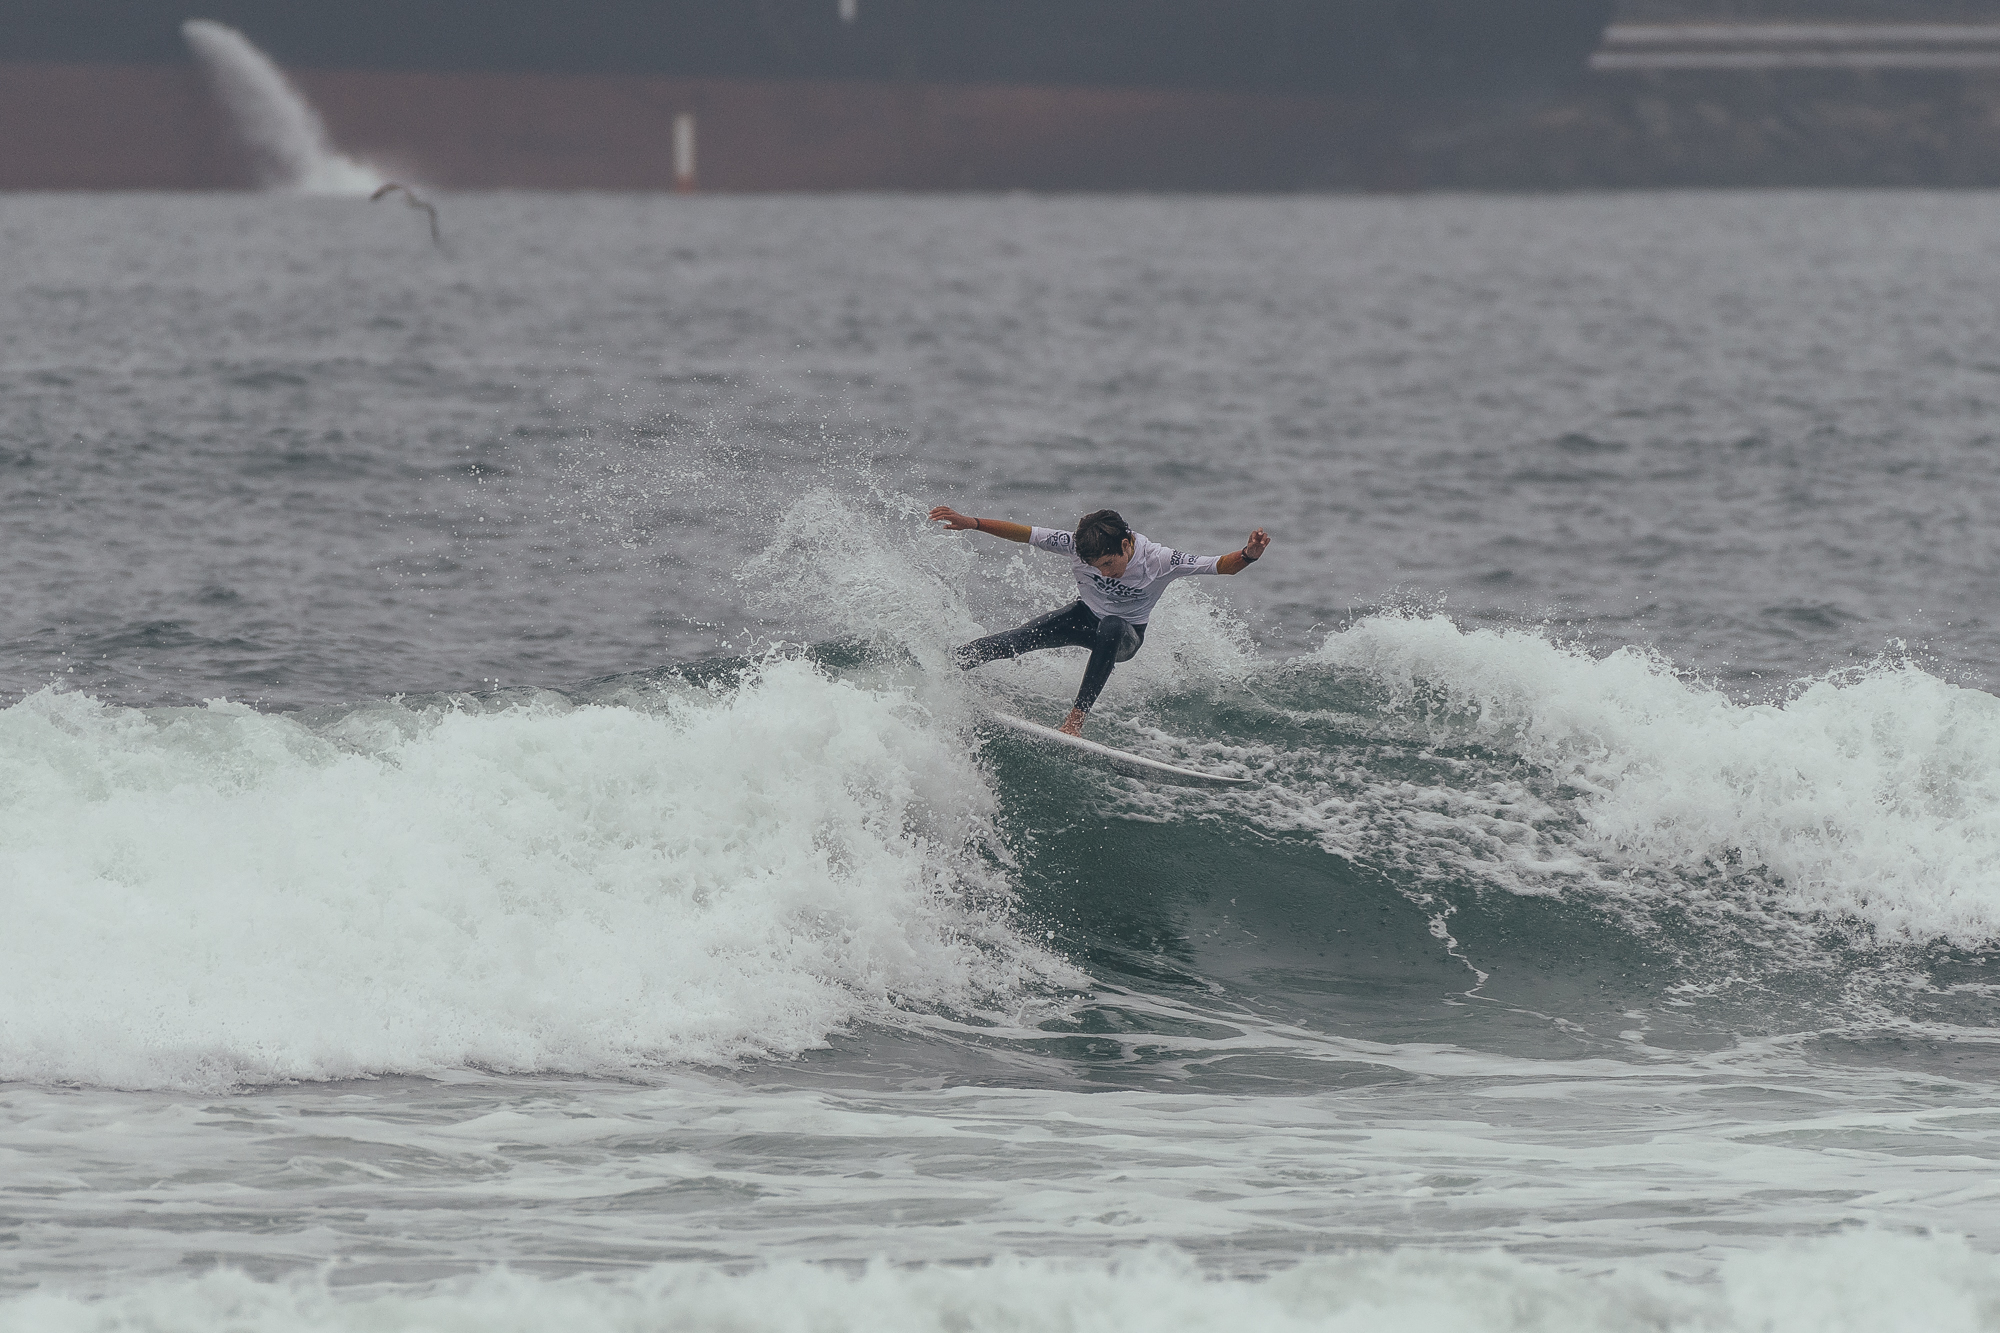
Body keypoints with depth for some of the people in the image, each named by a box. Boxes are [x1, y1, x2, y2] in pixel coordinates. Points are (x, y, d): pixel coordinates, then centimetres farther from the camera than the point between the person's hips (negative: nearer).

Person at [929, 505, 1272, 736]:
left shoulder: (1159, 560, -30)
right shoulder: (1077, 545, -24)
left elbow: (1219, 566, -30)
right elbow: (1025, 533, -18)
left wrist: (1248, 556, -50)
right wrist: (972, 523, -24)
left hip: (1127, 634, -2)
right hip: (1087, 617, 2)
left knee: (1110, 628, -38)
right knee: (1023, 638, -18)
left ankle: (1077, 716, -38)